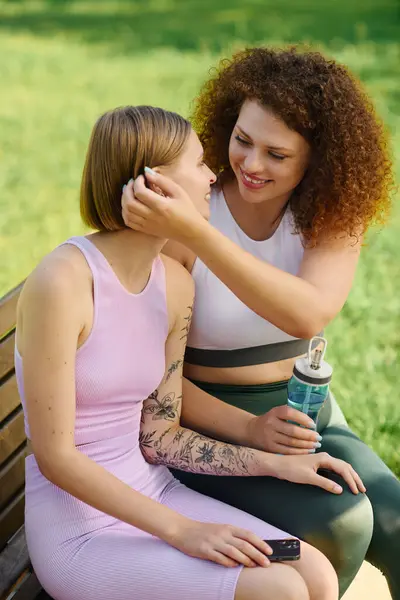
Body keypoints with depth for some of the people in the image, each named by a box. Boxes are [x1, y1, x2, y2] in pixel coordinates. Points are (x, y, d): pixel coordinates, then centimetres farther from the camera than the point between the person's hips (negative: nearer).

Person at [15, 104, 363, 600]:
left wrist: (276, 463, -1)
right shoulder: (62, 283, -21)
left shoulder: (175, 283, 1)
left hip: (151, 493, 7)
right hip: (80, 531, -6)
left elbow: (158, 437, 4)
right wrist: (180, 530, -20)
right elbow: (55, 457, -19)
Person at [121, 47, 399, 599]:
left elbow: (309, 315, -30)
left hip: (309, 419, 4)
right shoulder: (189, 214, -16)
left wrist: (192, 230, -39)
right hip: (215, 428, -3)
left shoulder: (335, 219, -7)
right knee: (341, 523, -24)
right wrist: (248, 429, -24)